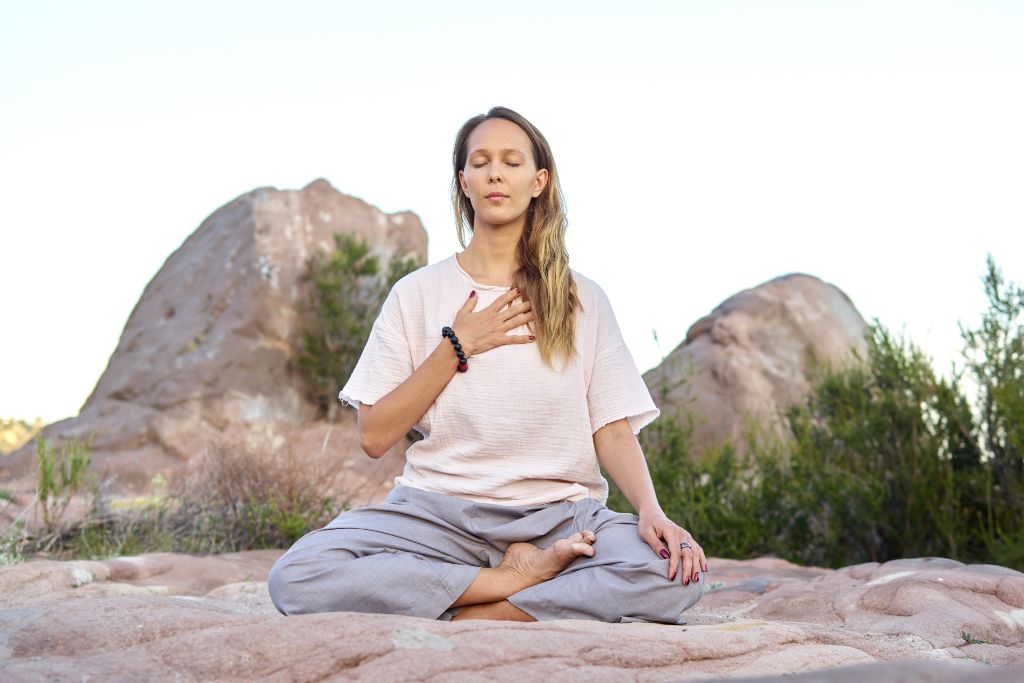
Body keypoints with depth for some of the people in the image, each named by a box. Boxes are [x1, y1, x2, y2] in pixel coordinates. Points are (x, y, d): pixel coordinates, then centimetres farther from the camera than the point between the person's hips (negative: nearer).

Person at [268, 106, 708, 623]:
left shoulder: (582, 300, 10)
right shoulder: (417, 294, 9)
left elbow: (613, 430, 4)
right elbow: (374, 437, 3)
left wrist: (651, 511, -15)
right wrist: (455, 348, -5)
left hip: (560, 515, 0)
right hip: (440, 512, 0)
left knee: (675, 574, -32)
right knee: (295, 576, -28)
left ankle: (468, 620, -20)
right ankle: (519, 581, -18)